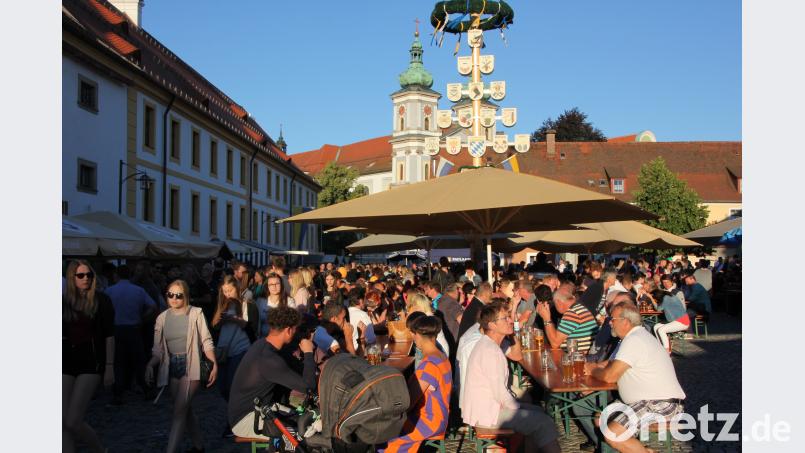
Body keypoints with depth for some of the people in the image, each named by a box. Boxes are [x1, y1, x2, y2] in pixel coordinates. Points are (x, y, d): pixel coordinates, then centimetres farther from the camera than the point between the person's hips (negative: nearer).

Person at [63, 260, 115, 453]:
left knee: (73, 421, -9)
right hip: (66, 363, 4)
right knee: (63, 422, 3)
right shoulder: (64, 301, 8)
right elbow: (60, 334, 13)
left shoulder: (101, 300, -1)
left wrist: (109, 367, -6)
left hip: (91, 364, -4)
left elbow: (109, 336, -2)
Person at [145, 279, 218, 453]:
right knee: (185, 409, 16)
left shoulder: (195, 313, -5)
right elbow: (158, 349, 6)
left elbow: (206, 341, -6)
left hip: (191, 366, -5)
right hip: (172, 367, 5)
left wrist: (214, 364, -18)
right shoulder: (162, 318, 5)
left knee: (179, 411, -11)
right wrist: (150, 365, -13)